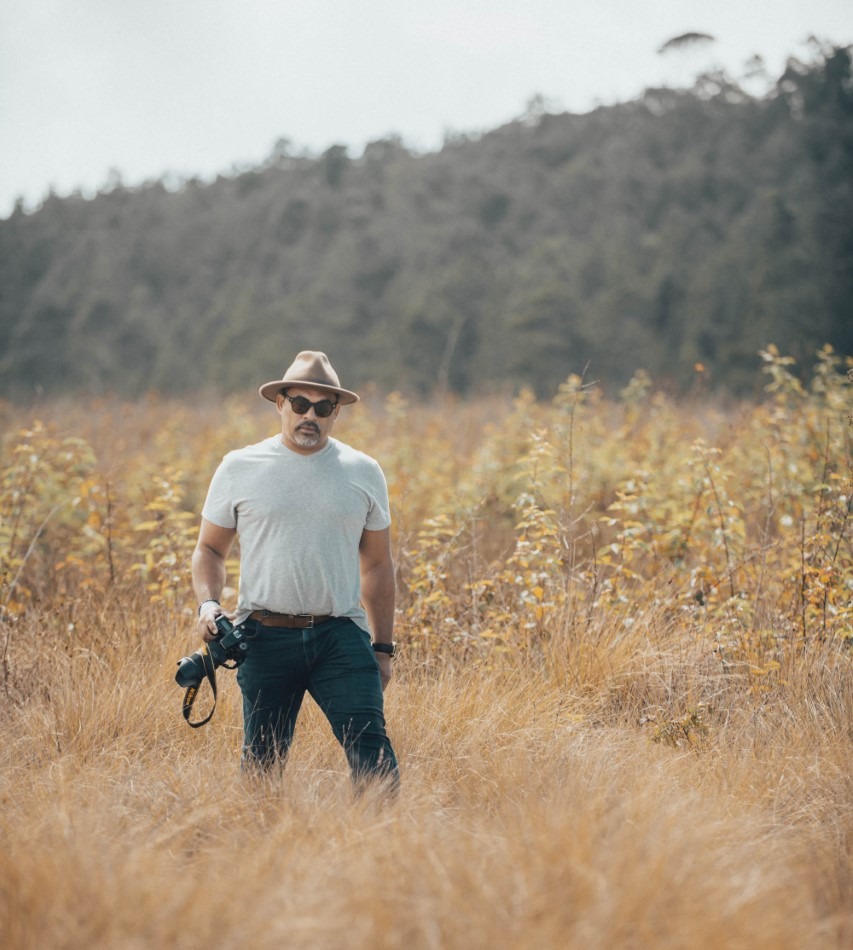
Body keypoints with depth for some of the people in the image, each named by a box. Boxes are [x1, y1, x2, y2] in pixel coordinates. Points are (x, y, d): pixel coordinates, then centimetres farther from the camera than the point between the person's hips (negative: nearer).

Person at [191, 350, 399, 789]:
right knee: (262, 759, 4)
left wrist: (383, 648, 12)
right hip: (265, 637, 0)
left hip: (341, 636, 0)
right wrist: (208, 602, -6)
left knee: (371, 747, -15)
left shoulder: (363, 472, 9)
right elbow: (209, 550, 14)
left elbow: (377, 565, 15)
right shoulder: (239, 468, 6)